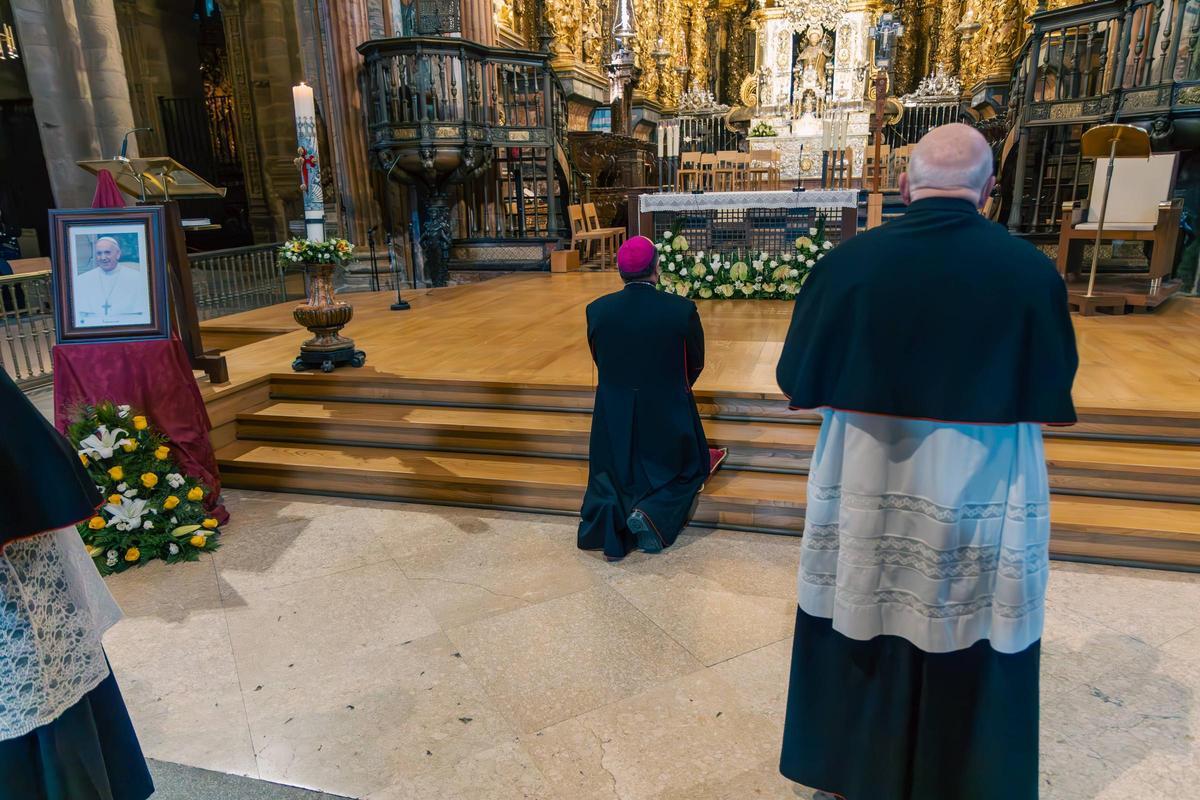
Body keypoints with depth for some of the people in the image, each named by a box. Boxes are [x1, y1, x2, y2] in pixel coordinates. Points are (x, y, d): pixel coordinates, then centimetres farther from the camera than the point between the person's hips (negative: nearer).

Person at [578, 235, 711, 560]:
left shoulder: (597, 310, -11)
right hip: (668, 415, -2)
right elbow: (696, 363, -1)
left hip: (614, 417, 2)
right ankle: (651, 513, -4)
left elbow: (599, 361, 3)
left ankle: (609, 515, -8)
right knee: (688, 471, 24)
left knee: (610, 478, 24)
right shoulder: (682, 309, -16)